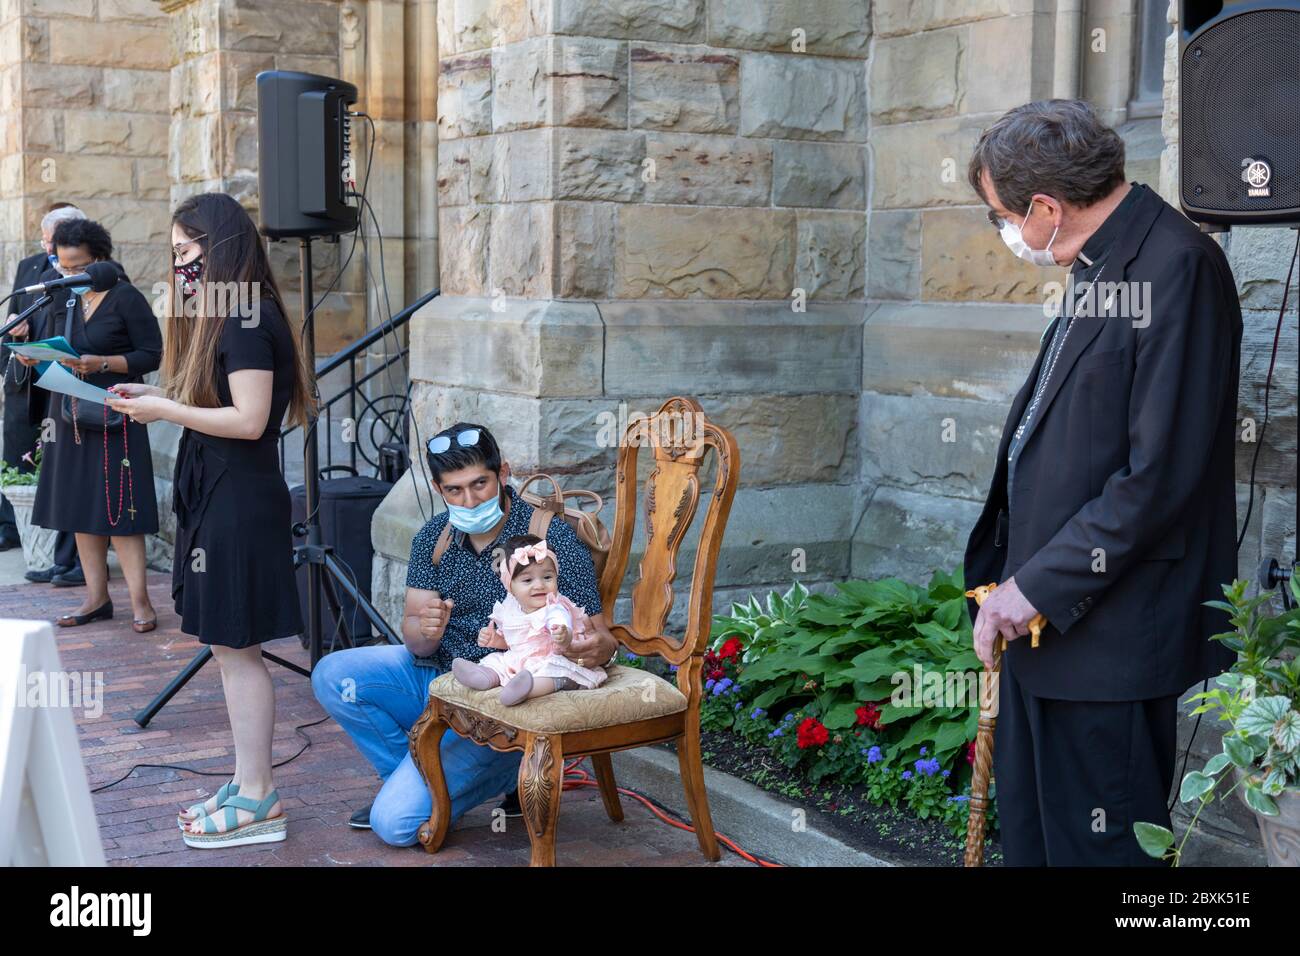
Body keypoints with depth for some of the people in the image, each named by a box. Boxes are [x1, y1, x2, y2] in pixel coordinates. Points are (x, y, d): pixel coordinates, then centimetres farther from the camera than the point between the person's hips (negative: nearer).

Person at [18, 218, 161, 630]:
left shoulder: (127, 298, -8)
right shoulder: (62, 299, 10)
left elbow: (151, 355, -9)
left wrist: (102, 363, -20)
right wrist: (35, 357, -5)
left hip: (112, 416, -6)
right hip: (69, 412, 6)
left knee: (117, 508, -8)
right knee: (79, 507, 7)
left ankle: (140, 601, -3)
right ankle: (96, 597, 15)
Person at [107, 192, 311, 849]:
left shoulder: (248, 319, -15)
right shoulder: (227, 315, 14)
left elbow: (249, 419, -21)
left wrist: (165, 410, -13)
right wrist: (157, 398, 6)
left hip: (240, 503, -10)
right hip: (217, 497, 10)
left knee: (235, 647, -4)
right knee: (229, 647, 13)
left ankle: (258, 803, 5)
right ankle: (246, 785, 21)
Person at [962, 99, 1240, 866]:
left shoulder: (1177, 266, -17)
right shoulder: (1102, 268, 13)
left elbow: (1159, 475, -22)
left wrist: (1040, 586, -17)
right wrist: (1013, 582, 10)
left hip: (1106, 639, -9)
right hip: (1048, 623, 9)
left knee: (1098, 846, 3)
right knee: (1030, 836, 19)